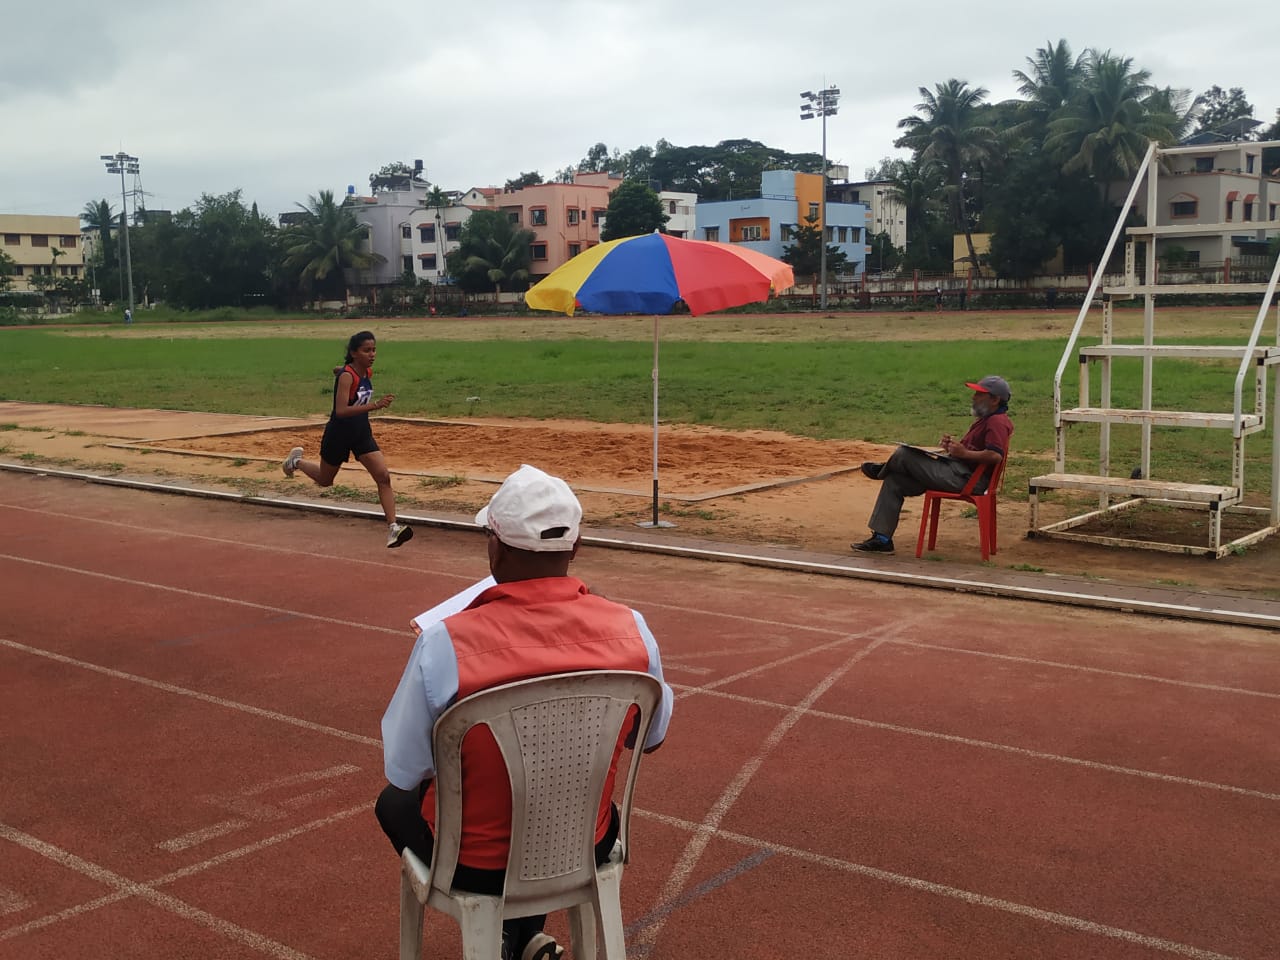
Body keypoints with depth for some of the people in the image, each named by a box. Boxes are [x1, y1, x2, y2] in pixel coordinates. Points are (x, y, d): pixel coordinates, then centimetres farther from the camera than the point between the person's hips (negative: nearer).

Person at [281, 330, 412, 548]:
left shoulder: (368, 373, -1)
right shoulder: (347, 376, -24)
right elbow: (341, 411, -37)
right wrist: (374, 405, -45)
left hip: (362, 433, 6)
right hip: (339, 434, -6)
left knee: (383, 477, -13)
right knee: (325, 480, 19)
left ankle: (393, 528, -18)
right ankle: (296, 461, 48)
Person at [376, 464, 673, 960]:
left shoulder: (444, 644, -27)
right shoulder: (630, 629, -18)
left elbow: (403, 773, -13)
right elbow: (652, 737, 0)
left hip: (476, 863, -2)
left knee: (395, 802, 30)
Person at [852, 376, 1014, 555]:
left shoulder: (998, 422, -13)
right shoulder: (986, 419, 21)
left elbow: (996, 455, -28)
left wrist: (964, 453, -22)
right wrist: (953, 446, 4)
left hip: (966, 478, -11)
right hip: (958, 472, 11)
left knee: (904, 454, -14)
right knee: (894, 481, 5)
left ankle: (883, 469, 23)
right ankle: (881, 539, 5)